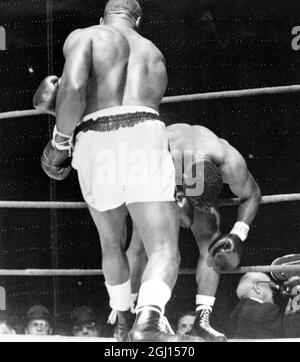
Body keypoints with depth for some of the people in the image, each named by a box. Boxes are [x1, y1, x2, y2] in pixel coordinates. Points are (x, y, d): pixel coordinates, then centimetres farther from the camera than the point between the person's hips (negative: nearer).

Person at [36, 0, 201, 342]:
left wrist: (59, 141, 6)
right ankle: (148, 322, -37)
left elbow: (73, 87, -7)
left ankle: (123, 322, 40)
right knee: (165, 253, -7)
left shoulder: (85, 36, 14)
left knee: (112, 243, 25)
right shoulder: (154, 54, 32)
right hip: (144, 140, 1)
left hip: (95, 147, 0)